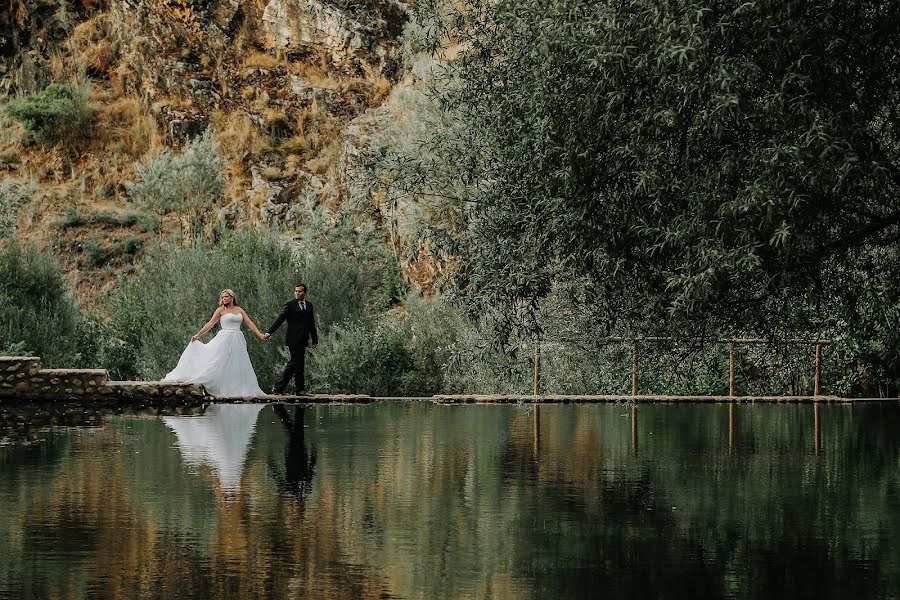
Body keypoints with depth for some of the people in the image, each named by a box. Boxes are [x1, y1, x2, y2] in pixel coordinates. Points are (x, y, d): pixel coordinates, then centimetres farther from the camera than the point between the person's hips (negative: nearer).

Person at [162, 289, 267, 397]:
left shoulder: (239, 310, 13)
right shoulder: (221, 310, 3)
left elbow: (250, 323, 9)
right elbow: (210, 323, 0)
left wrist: (260, 335, 1)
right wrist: (198, 334, -7)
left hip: (238, 341, 4)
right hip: (225, 339, -4)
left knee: (239, 367, 2)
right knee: (219, 363, -12)